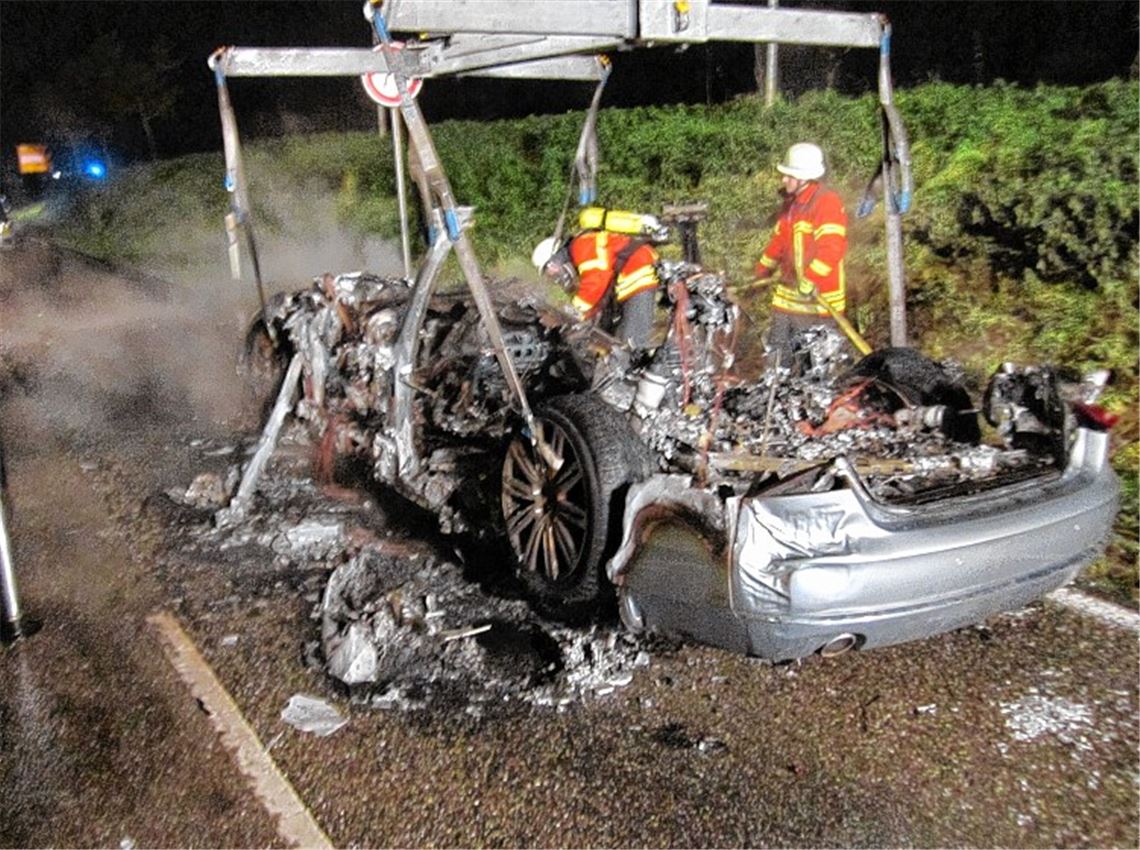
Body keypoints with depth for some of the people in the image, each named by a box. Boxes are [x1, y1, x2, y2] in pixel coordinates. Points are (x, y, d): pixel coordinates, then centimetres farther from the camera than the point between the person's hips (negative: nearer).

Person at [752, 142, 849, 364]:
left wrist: (809, 281, -32)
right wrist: (763, 271, 32)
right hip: (787, 296, 9)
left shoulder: (827, 202, -15)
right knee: (777, 354, 14)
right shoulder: (791, 202, 13)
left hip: (816, 298, -9)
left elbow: (831, 248, -26)